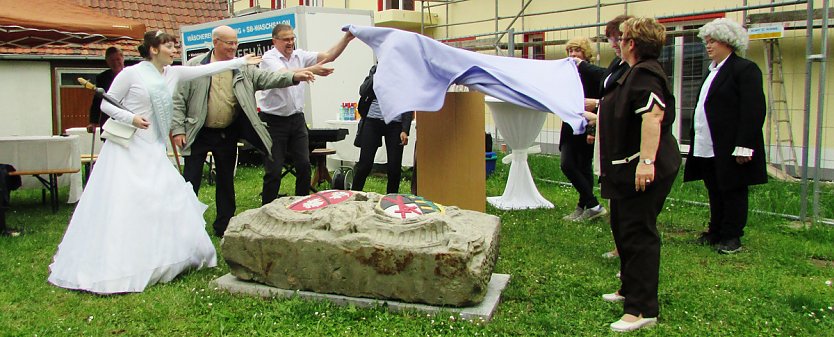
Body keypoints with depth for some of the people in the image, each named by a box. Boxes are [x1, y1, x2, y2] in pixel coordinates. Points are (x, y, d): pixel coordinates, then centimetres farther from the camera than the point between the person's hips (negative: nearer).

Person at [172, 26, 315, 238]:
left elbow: (266, 78, -8)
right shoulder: (194, 66, -5)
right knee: (190, 181, 1)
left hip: (228, 135, 4)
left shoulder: (243, 68, 3)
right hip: (198, 135, -3)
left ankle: (224, 226, 26)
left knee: (226, 181, 13)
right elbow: (179, 100, -4)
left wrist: (294, 77, -23)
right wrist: (178, 129, -11)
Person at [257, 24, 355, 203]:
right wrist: (312, 70, -43)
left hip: (297, 119, 5)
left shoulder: (300, 55, 7)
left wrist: (346, 38, -16)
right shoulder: (269, 58, -9)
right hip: (274, 121, -5)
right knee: (274, 170, -1)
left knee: (304, 165, 7)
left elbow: (328, 56, -2)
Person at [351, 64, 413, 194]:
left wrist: (405, 130, -9)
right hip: (373, 121, 1)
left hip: (394, 124, -1)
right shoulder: (376, 69, 9)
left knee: (394, 166, 1)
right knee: (365, 164, -1)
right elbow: (363, 92, 0)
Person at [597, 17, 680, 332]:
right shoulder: (637, 73, 18)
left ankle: (643, 309, -2)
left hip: (644, 171, -11)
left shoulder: (645, 74, -17)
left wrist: (646, 161, -38)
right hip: (627, 168, 11)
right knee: (623, 229, 20)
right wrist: (598, 121, 47)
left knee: (638, 234, -8)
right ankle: (630, 289, 35)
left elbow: (653, 116, -32)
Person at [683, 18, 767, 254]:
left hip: (729, 148, -8)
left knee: (733, 192, 3)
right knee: (715, 193, 15)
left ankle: (731, 237, 12)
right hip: (708, 147, 9)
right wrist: (696, 139, 16)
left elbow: (753, 111, -17)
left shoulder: (745, 69, -10)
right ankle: (715, 233, 26)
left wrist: (744, 146, -22)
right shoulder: (713, 71, 18)